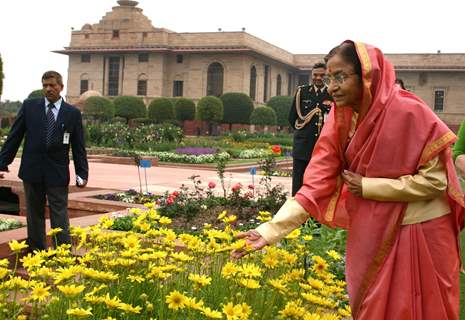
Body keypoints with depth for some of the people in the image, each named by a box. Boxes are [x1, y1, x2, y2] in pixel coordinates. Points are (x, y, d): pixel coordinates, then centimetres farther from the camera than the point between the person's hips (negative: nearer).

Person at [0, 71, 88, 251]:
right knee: (34, 215, 11)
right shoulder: (29, 106, 3)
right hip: (32, 170, 2)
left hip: (58, 173, -1)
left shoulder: (73, 113, 2)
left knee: (60, 216, -1)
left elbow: (78, 146, 3)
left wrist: (82, 173, -1)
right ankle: (36, 253, 21)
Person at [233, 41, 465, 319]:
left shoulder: (408, 112, -19)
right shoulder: (341, 121, -4)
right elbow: (317, 184, -9)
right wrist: (270, 230, -18)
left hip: (420, 233, -5)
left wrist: (367, 187, -16)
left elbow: (436, 180, -16)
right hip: (372, 235, 5)